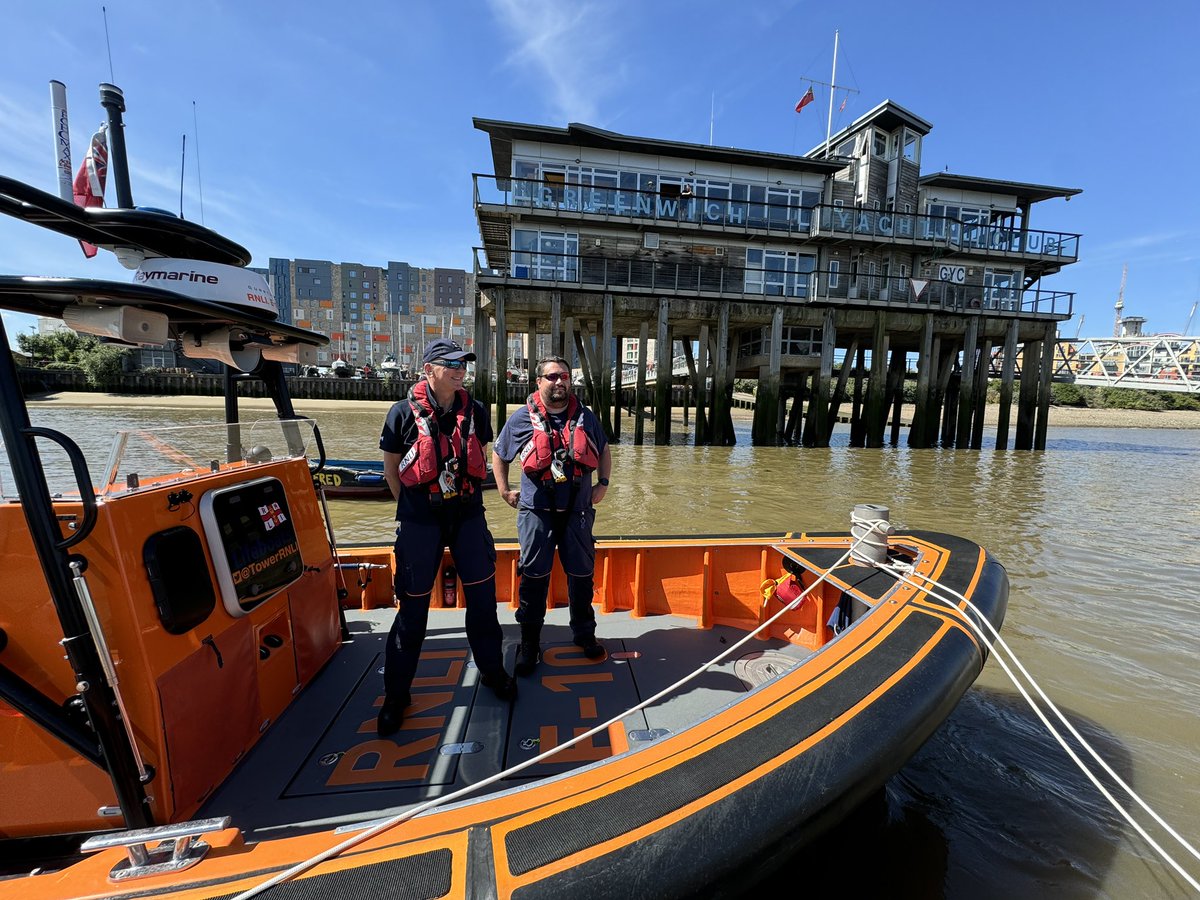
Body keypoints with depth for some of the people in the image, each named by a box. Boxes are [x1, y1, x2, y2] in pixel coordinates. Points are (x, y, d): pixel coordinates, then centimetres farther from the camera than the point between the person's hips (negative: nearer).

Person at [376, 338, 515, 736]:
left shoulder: (475, 411, 1)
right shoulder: (404, 413, -8)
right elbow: (390, 468, 2)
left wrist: (467, 494, 13)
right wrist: (413, 507, 6)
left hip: (468, 515, 3)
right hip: (420, 521, -3)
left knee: (482, 596, 9)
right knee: (413, 606, 7)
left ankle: (492, 669, 32)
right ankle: (396, 693, 27)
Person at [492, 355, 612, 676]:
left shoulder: (585, 417, 7)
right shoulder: (522, 418, 0)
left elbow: (604, 451, 20)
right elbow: (498, 454, 12)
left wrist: (603, 484, 11)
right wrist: (504, 490, 6)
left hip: (578, 511, 2)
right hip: (537, 510, -2)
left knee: (582, 575, 11)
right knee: (534, 577, 2)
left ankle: (584, 634, 31)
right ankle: (529, 644, 18)